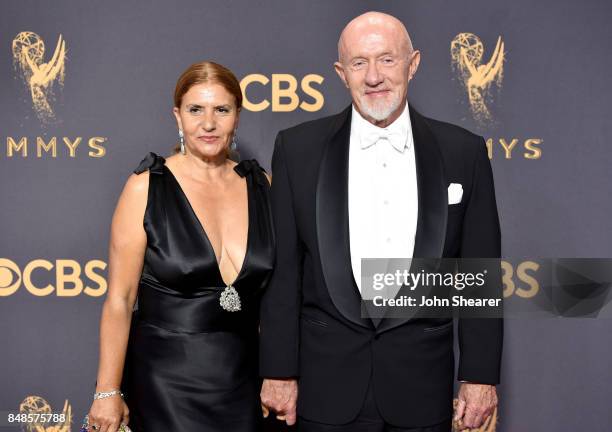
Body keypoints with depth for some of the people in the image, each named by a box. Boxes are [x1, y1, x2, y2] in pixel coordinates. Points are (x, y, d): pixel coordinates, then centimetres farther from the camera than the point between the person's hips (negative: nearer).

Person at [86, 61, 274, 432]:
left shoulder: (261, 185, 1)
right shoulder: (146, 188, -9)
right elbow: (120, 298, -7)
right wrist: (108, 393, -7)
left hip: (242, 379, 3)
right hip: (166, 381, -3)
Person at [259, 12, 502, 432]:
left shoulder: (464, 152, 0)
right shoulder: (299, 148, -1)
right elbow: (283, 271, 0)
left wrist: (480, 375, 0)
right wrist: (279, 370, 0)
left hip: (422, 383, 1)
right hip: (328, 380, 0)